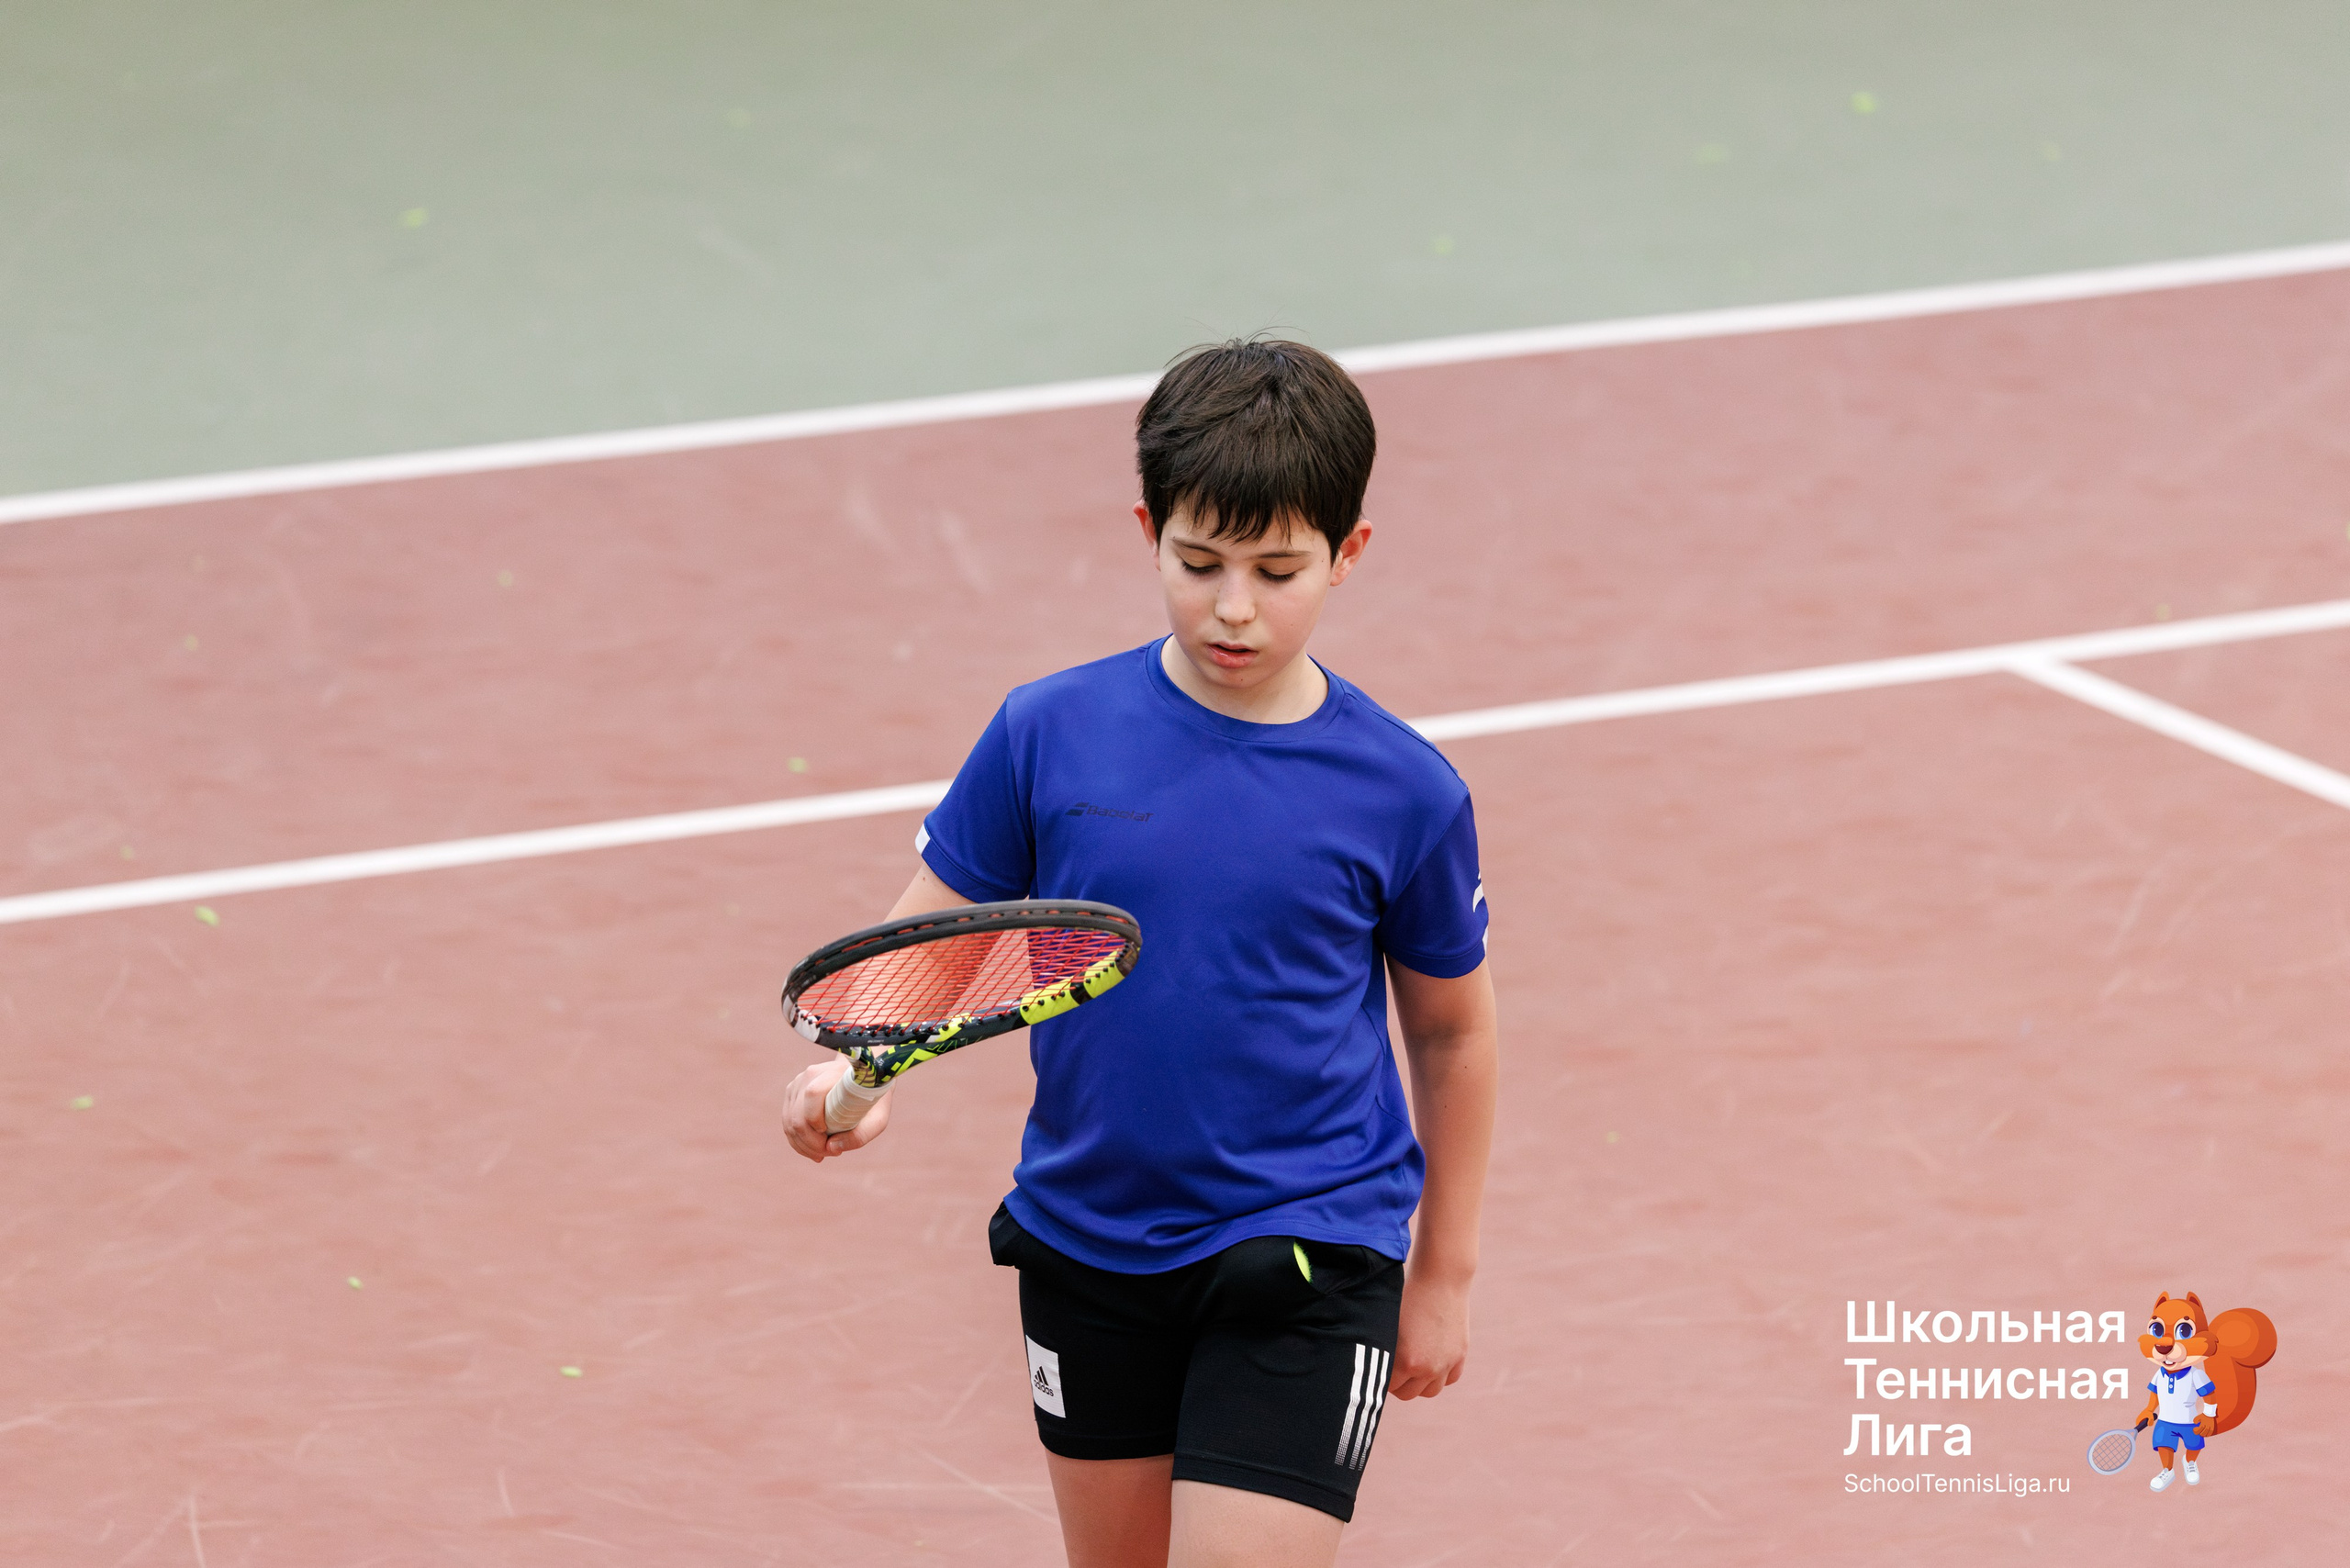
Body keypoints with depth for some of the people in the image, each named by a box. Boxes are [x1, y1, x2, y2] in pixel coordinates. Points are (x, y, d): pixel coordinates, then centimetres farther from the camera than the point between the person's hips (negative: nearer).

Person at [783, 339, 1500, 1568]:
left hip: (1304, 1258, -3)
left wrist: (1443, 1275, 9)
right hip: (1088, 1247, 3)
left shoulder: (1402, 793, -9)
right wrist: (849, 1073, -18)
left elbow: (1452, 1030, 4)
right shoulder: (1049, 733, -6)